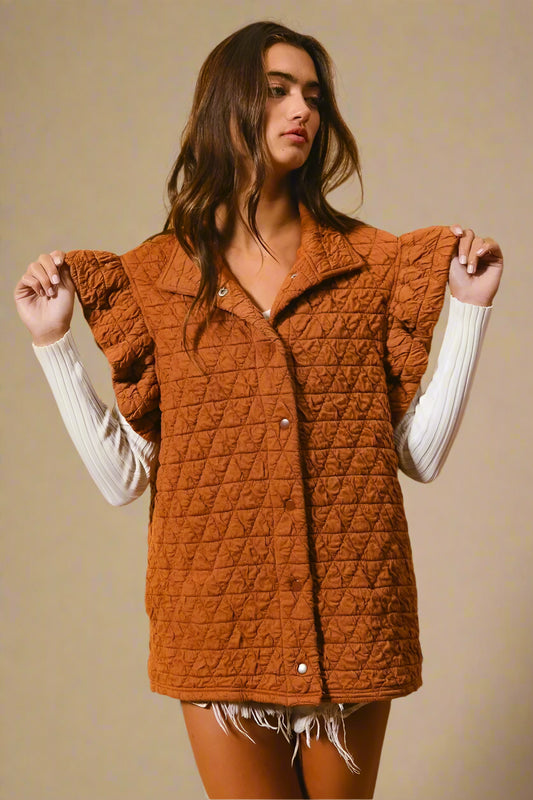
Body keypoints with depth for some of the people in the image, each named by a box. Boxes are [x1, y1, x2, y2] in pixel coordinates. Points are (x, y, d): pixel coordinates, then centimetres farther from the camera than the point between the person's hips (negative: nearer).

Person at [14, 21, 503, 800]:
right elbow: (124, 476, -2)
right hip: (220, 615, 0)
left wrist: (470, 308, -4)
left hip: (349, 613, 1)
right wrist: (53, 343, -7)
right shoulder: (154, 275, 1)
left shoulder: (372, 264, 3)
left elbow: (421, 455, -1)